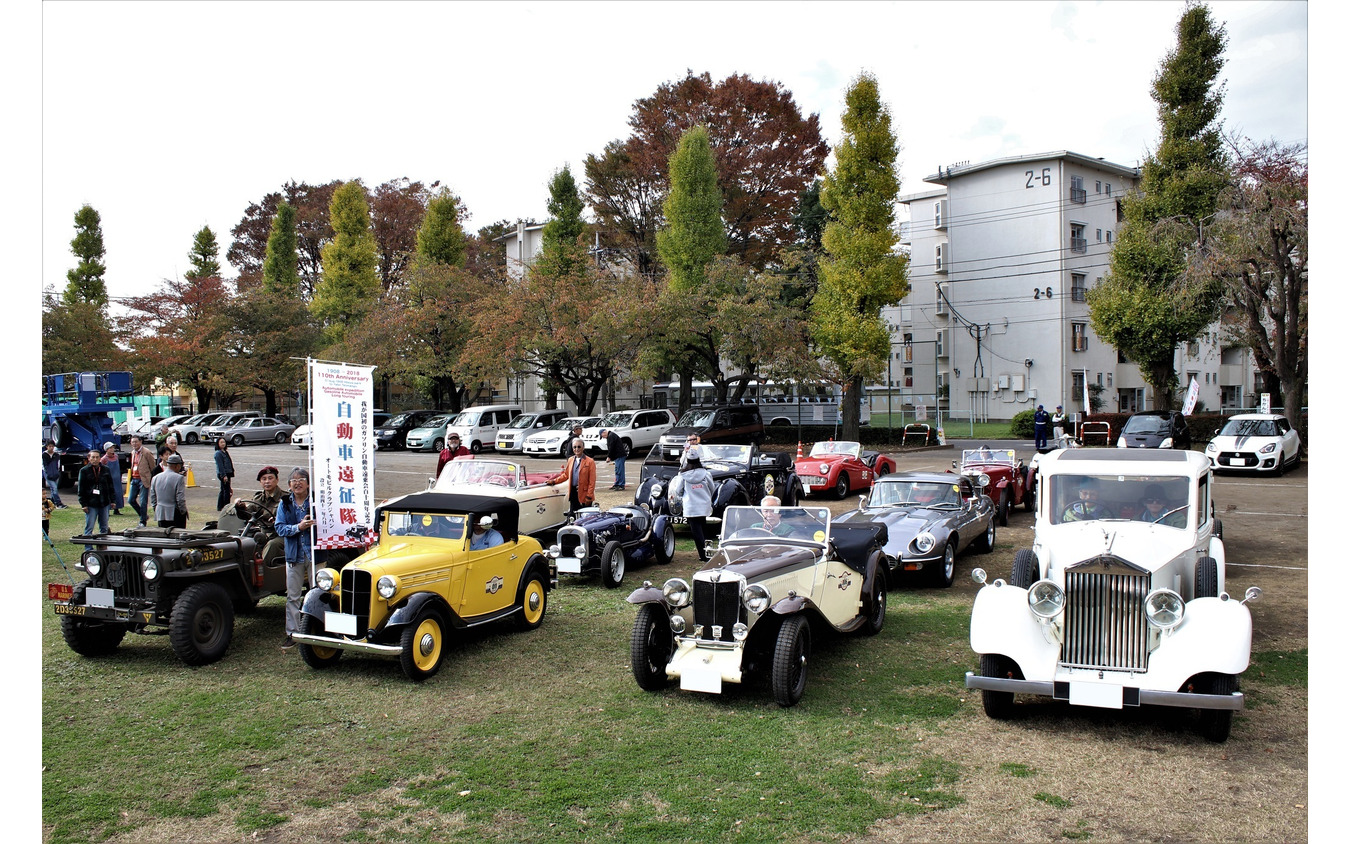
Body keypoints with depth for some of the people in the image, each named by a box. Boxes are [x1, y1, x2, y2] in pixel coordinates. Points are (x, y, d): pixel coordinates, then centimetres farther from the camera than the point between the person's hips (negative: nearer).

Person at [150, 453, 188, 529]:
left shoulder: (156, 478, 7)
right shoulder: (179, 478, -13)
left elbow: (152, 498, 12)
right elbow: (181, 499, -14)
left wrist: (156, 510, 20)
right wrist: (183, 512, -2)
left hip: (160, 515, 6)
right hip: (176, 516, -6)